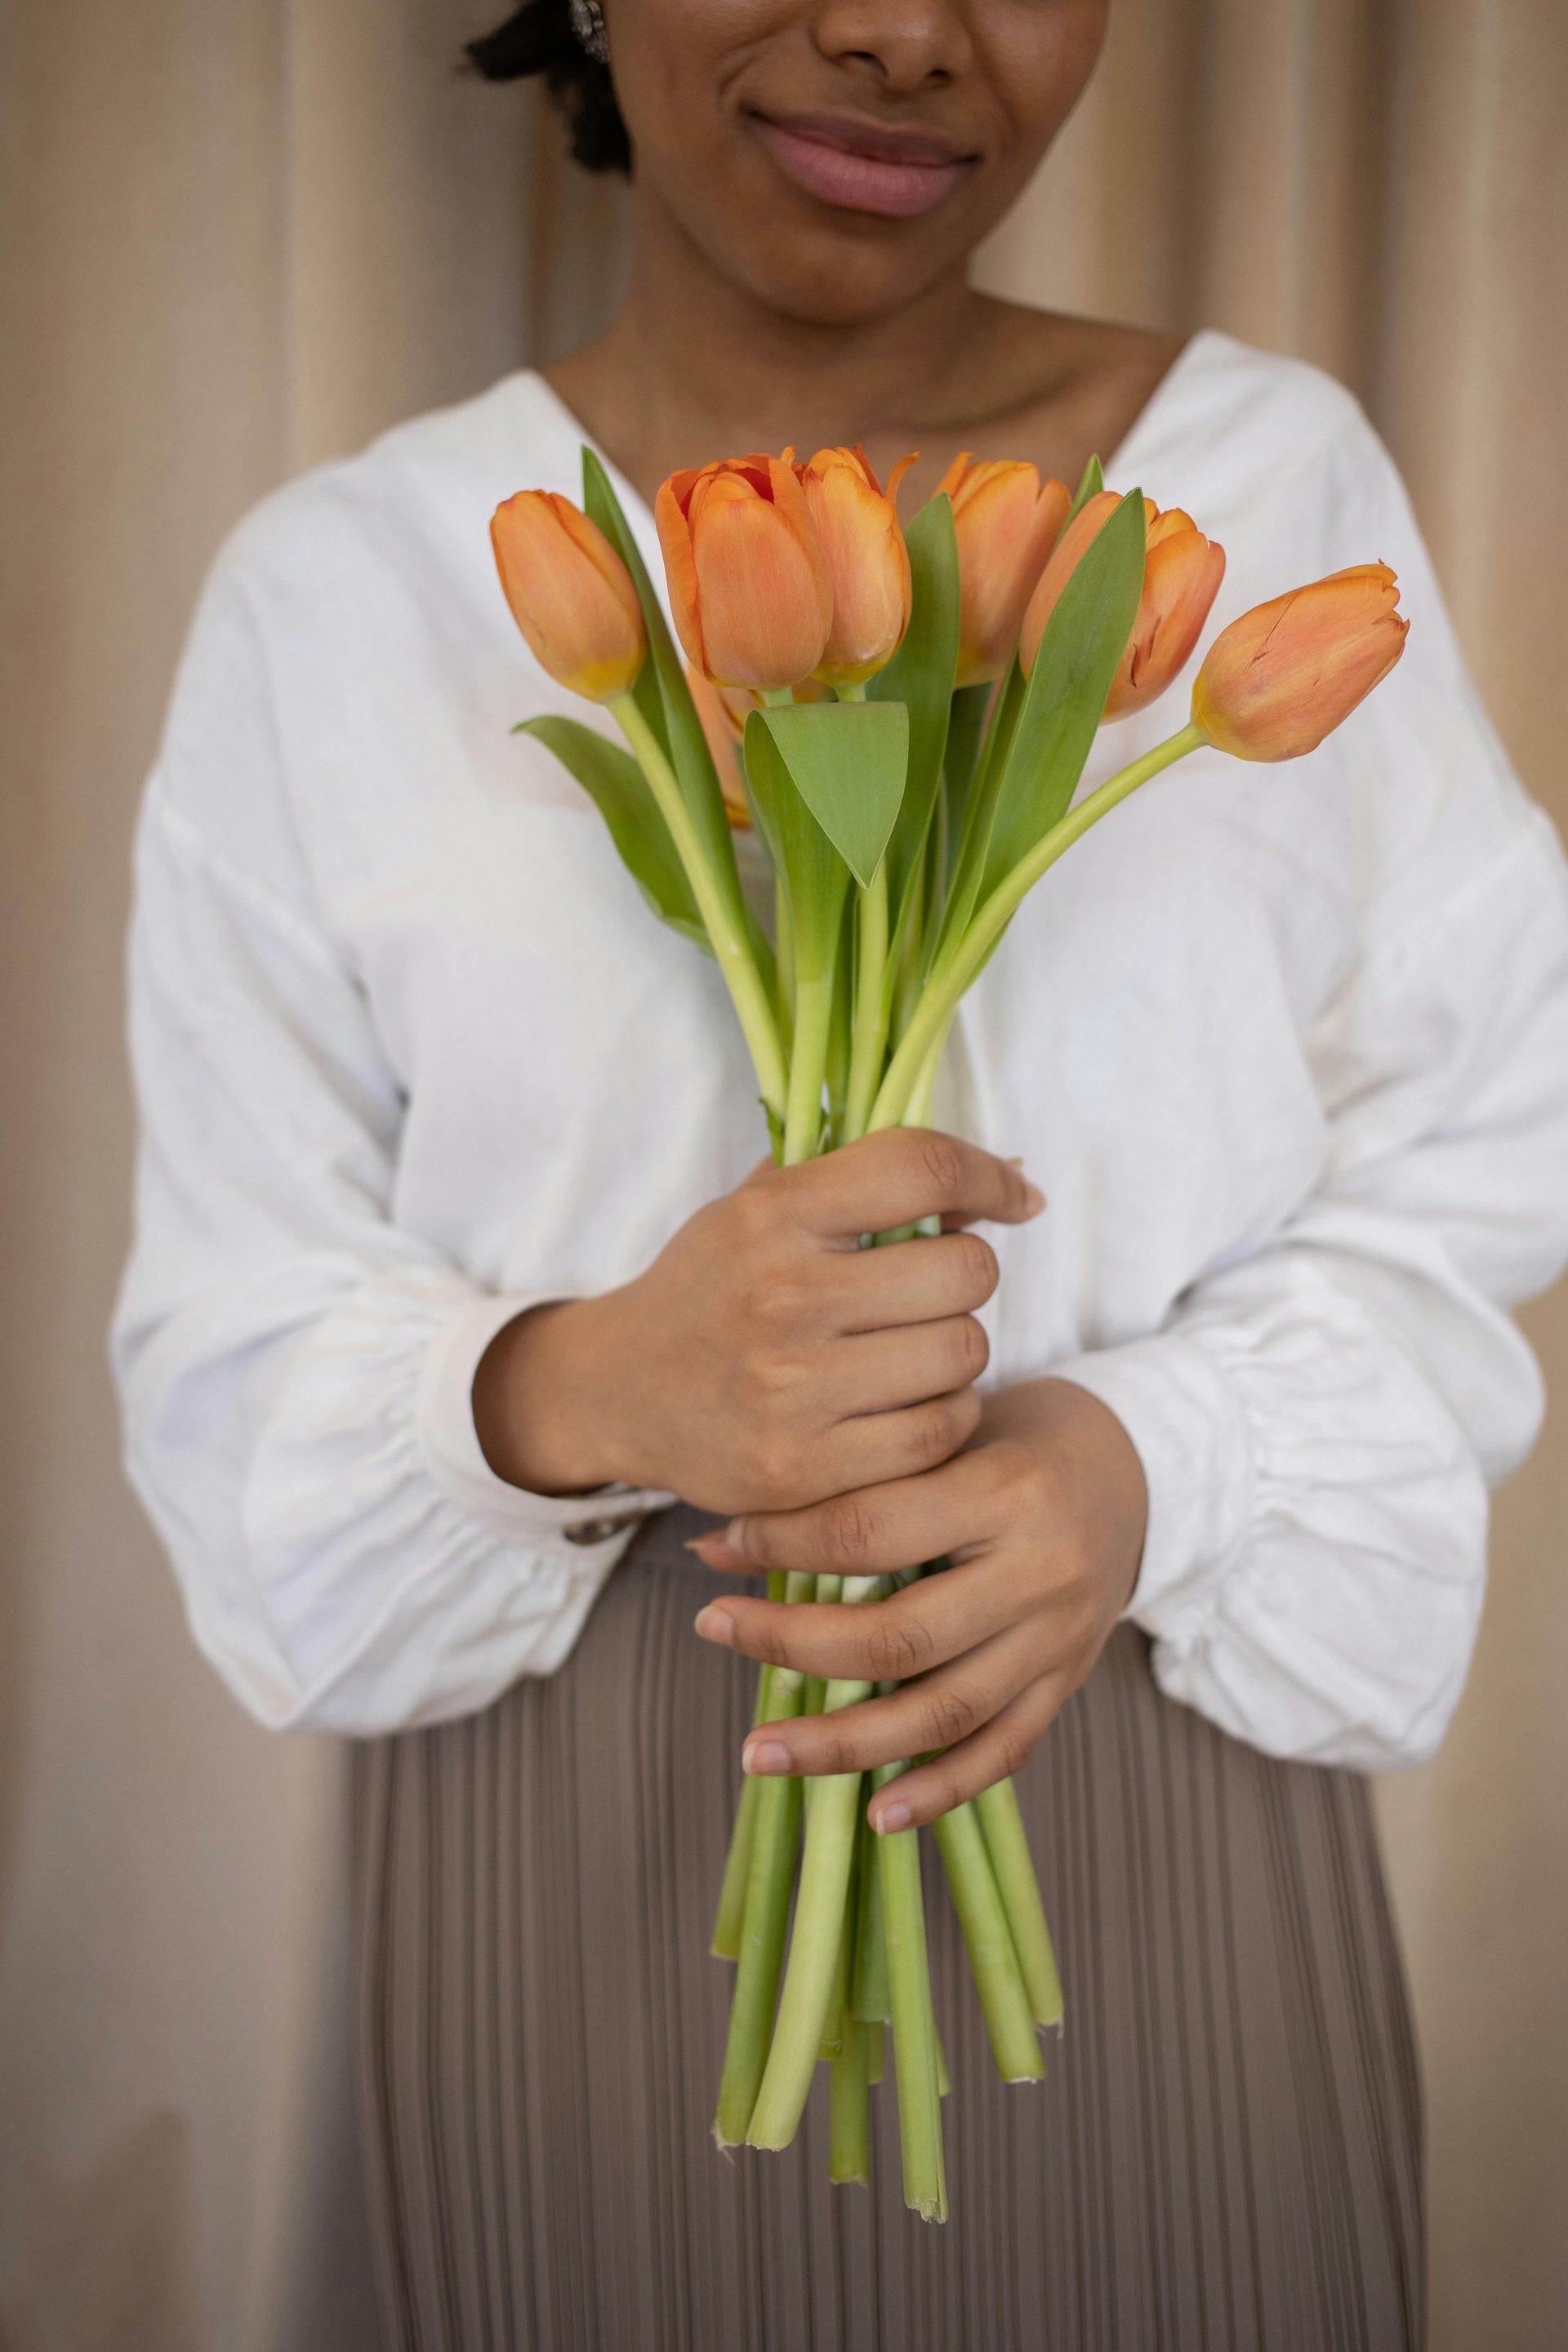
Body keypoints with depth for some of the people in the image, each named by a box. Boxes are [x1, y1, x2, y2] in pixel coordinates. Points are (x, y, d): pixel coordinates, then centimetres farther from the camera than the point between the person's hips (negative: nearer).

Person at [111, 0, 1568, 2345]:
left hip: (1174, 1836, 1)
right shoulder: (342, 589, -4)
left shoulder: (1282, 476, -2)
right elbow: (236, 1371, -4)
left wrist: (1147, 1465, -20)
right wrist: (575, 1396, -25)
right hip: (576, 1875, 0)